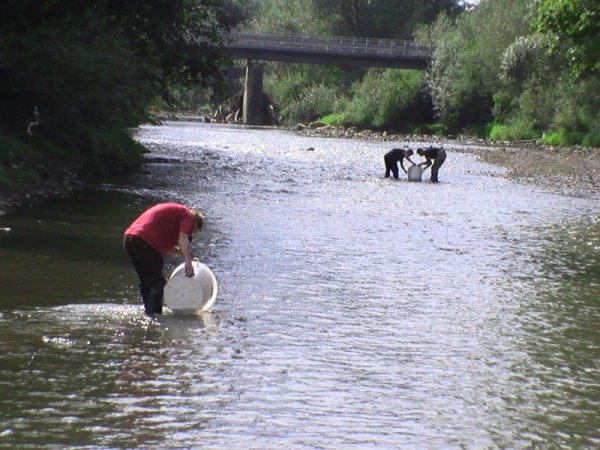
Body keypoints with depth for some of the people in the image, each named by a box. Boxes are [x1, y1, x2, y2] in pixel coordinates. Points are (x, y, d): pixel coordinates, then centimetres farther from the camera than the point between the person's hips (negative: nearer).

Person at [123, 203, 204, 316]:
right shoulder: (188, 216, 7)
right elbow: (183, 237, -14)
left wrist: (182, 252, 24)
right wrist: (187, 261, -25)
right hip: (145, 241, -9)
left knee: (147, 283, 18)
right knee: (157, 283, -6)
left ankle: (149, 313, 21)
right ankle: (153, 315, -13)